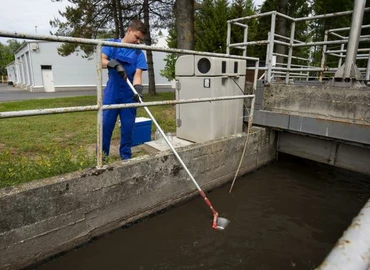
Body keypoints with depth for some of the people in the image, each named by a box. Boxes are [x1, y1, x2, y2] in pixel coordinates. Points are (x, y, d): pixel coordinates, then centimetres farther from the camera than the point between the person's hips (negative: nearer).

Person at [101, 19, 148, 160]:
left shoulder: (139, 53, 3)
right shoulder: (112, 44, 2)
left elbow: (138, 74, -8)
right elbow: (101, 61, -11)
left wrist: (138, 89, -27)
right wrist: (115, 64, -30)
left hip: (129, 95, 1)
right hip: (112, 93, -1)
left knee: (128, 126, 5)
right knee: (106, 124, 3)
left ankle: (126, 155, 20)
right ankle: (102, 154, 20)